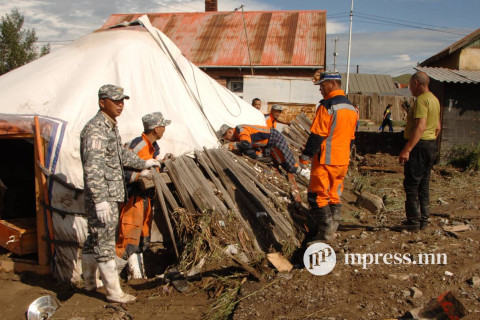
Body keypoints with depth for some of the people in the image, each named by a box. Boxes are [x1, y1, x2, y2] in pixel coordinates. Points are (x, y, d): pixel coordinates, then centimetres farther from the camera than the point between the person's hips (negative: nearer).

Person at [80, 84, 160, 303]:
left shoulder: (111, 127, 15)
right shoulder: (95, 130, -17)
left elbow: (121, 154, 30)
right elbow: (92, 169, -25)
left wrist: (143, 163, 38)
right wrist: (100, 200, -28)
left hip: (112, 194, 10)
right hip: (103, 197, -10)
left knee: (95, 239, 20)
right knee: (104, 243, -1)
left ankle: (89, 281, 35)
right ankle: (114, 292, 8)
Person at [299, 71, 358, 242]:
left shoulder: (327, 106, -15)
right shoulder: (351, 108, 12)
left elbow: (316, 135, -17)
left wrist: (305, 156, -9)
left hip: (325, 160, -8)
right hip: (342, 161, 9)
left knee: (318, 196, 1)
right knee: (335, 196, 16)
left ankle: (325, 233, 5)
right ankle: (331, 229, 23)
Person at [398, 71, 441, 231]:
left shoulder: (421, 100, -15)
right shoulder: (434, 99, 17)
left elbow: (420, 127, -25)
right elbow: (438, 127, 20)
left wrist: (407, 149, -28)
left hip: (419, 146, -10)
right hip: (431, 145, 10)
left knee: (411, 184, -5)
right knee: (423, 184, 14)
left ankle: (414, 221, -2)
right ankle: (423, 219, 19)